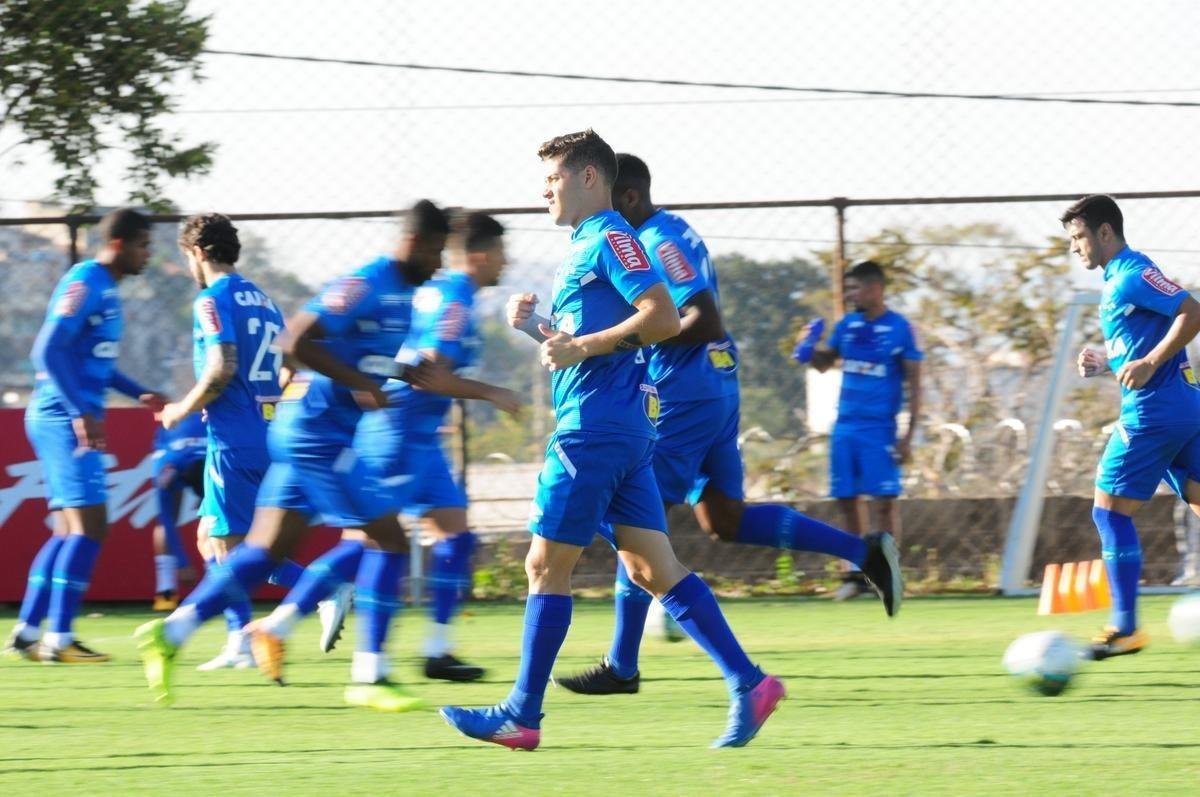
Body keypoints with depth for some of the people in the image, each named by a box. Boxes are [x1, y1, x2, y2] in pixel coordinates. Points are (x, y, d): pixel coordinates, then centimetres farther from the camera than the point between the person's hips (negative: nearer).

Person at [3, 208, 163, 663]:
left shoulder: (107, 290, 16)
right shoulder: (84, 284, -13)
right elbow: (48, 351, -21)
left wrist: (138, 394, 24)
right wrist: (80, 412, -26)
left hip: (75, 419, 10)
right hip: (63, 418, -10)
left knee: (70, 531, 11)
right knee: (89, 525, -12)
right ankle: (59, 638, -12)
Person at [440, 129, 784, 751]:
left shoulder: (609, 238, -9)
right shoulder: (584, 247, 21)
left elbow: (663, 317, -20)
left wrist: (579, 347, -20)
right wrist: (537, 326, 13)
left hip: (593, 429, -10)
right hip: (625, 428, 10)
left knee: (546, 565, -4)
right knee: (651, 567, 5)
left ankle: (522, 715, 0)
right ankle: (748, 682, -1)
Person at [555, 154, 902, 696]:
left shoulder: (659, 243, -16)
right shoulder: (673, 233, 15)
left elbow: (705, 322, -25)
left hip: (682, 400, -10)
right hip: (718, 391, 10)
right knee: (723, 519, 14)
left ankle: (622, 667, 0)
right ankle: (866, 553, 10)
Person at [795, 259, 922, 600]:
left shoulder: (899, 329, -7)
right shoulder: (848, 325, 8)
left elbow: (913, 385, -6)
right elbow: (824, 363, 22)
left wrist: (908, 435, -11)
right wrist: (808, 350, -1)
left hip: (879, 428, -6)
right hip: (845, 427, 6)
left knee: (884, 501, -6)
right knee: (847, 499, 7)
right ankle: (856, 572, 16)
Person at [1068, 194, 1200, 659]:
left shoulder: (1133, 275, -11)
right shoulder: (1117, 280, 19)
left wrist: (1149, 364, -22)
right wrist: (1106, 364, 14)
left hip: (1153, 409, -10)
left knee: (1111, 509, -4)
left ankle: (1125, 628, -2)